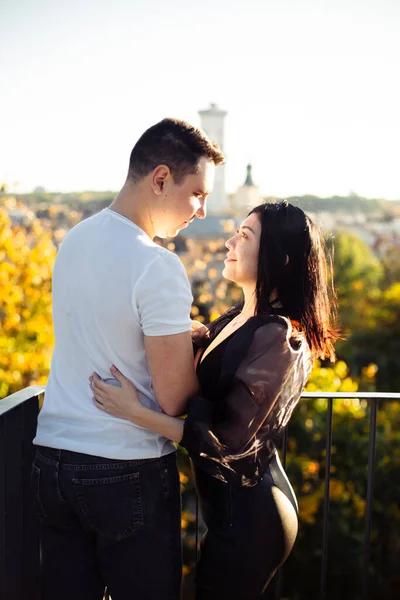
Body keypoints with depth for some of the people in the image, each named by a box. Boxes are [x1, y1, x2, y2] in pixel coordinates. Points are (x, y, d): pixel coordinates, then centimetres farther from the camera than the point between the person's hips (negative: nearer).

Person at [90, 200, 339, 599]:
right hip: (237, 506, 8)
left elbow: (231, 444, -24)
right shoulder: (238, 319, 4)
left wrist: (136, 412, -27)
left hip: (247, 514, -8)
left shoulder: (277, 337, -23)